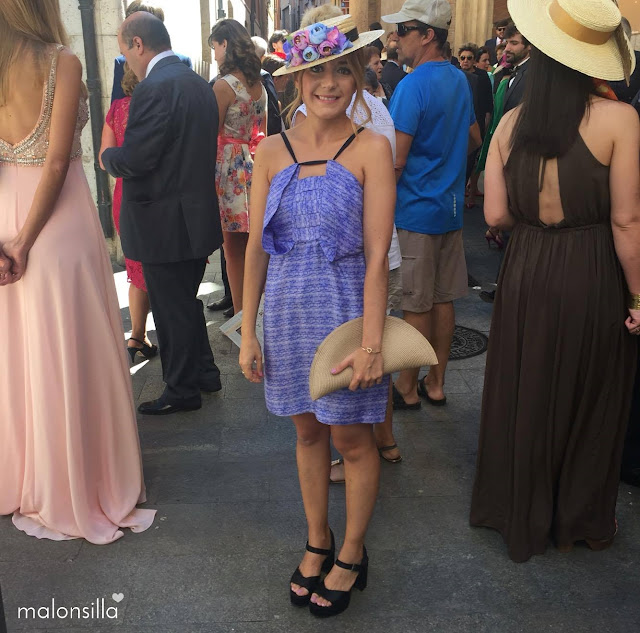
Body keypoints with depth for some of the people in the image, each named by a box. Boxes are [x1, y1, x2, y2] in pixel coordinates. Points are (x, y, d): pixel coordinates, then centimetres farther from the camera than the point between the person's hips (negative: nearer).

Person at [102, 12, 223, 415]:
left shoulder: (155, 87, -19)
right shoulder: (200, 84, 10)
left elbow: (133, 160, -23)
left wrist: (107, 156, -2)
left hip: (164, 225, -9)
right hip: (198, 217, 9)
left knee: (172, 311, 4)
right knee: (187, 303, 22)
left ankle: (182, 391, 17)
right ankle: (204, 372, 34)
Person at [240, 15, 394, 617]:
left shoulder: (370, 148, -8)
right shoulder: (273, 150, 2)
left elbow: (376, 254, -11)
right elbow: (256, 247, 3)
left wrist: (371, 342, -16)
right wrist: (247, 333, 2)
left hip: (344, 307, -3)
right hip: (288, 309, 3)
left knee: (351, 437, 8)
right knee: (308, 431, 16)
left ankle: (352, 554, 30)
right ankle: (317, 543, 36)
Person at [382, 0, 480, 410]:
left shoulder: (412, 85, -16)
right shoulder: (459, 80, 9)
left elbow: (395, 160, -19)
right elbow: (474, 140, 21)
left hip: (415, 210, -8)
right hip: (451, 207, 8)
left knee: (416, 305, 1)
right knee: (443, 299, 12)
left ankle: (407, 389, 14)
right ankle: (436, 384, 24)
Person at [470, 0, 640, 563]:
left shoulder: (511, 123, -3)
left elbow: (497, 214, -3)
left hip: (526, 276, 3)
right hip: (591, 281, -3)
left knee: (525, 396, 18)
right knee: (589, 401, 16)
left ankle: (523, 516, 36)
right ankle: (583, 520, 35)